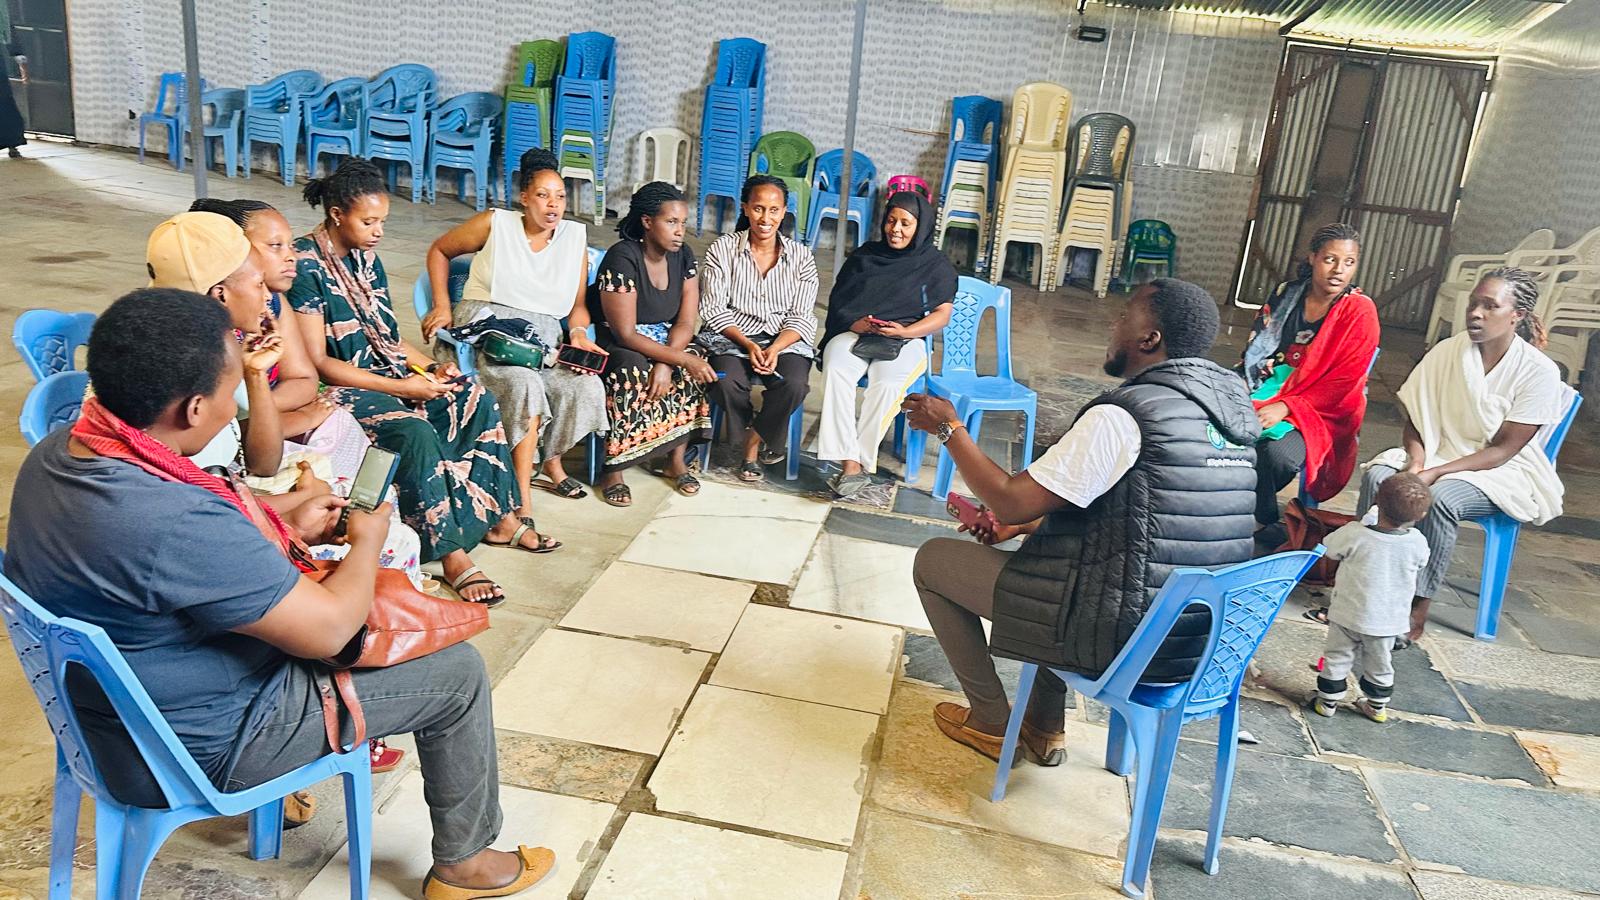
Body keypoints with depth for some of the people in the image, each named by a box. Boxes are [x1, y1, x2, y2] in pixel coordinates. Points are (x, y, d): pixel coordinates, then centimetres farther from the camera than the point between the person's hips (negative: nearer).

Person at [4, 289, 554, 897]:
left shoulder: (56, 453, -9)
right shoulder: (175, 524, -38)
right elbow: (328, 630, -26)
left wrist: (287, 525, 6)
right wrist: (368, 540, -9)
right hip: (204, 748, -9)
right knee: (457, 671, 1)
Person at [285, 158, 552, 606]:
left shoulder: (366, 257, 10)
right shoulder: (306, 265, -15)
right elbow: (318, 362, -18)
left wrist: (431, 368, -1)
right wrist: (402, 387, -21)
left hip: (385, 371, 9)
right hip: (338, 388, -9)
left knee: (479, 401, -7)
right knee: (416, 433, -34)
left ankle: (497, 517, -2)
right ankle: (452, 555, -26)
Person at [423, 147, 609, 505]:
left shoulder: (575, 237, 9)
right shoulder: (495, 224, 0)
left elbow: (578, 305, 12)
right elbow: (438, 251, 13)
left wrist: (579, 334, -9)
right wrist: (442, 308, 3)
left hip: (543, 340, 4)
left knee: (588, 388, -25)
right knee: (524, 385, -35)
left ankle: (552, 459, 4)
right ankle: (523, 497, -28)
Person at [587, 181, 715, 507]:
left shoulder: (683, 255, -2)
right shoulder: (622, 257, -21)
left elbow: (686, 322, -6)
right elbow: (626, 334, -24)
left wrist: (666, 364, -25)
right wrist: (683, 360, -32)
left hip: (666, 343, 6)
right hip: (617, 346, -6)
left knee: (702, 368, -22)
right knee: (632, 371, -37)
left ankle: (676, 458, -6)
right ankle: (613, 468, -23)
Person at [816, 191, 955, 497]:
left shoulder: (936, 265, 10)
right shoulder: (866, 254, 17)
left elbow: (942, 314, 3)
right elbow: (838, 300, 11)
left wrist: (905, 331, -15)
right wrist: (856, 323, -12)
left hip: (905, 341, -2)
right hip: (854, 334, 2)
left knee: (886, 384, -36)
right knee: (835, 371, -33)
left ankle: (861, 461, -30)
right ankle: (850, 462, -39)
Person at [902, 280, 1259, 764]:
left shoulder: (1121, 417, -22)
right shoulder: (1232, 409, 6)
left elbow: (1009, 501, -16)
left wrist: (950, 427, -2)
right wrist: (1023, 523, 15)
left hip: (1120, 637, -8)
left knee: (933, 558, 7)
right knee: (1052, 537, 35)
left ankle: (991, 723, 20)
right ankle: (1044, 726, 33)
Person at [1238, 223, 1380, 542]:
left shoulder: (1360, 312, -7)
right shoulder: (1286, 295, 6)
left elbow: (1344, 380, -11)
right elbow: (1256, 348, 14)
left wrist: (1287, 406, -21)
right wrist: (1243, 388, -6)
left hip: (1324, 411, -4)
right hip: (1272, 387, 4)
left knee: (1278, 453, -34)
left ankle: (1262, 517, -2)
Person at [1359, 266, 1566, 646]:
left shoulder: (1539, 372, -13)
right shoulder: (1448, 351, -3)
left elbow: (1502, 450, -15)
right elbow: (1415, 421, 2)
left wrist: (1434, 473, -25)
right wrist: (1417, 462, -18)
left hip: (1503, 473, -4)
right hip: (1438, 456, 4)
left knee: (1440, 498, -35)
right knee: (1377, 476, -26)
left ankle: (1417, 613, -27)